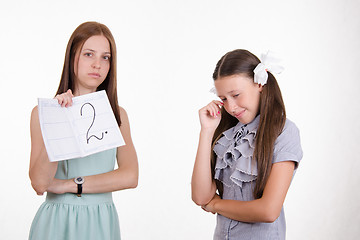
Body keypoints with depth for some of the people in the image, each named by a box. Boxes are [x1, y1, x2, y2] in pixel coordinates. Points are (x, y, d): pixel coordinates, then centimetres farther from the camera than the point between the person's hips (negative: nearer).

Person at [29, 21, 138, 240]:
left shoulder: (117, 114, 3)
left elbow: (130, 177, -10)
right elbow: (40, 183, -14)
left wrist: (69, 185, -12)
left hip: (102, 222, 2)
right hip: (58, 222, -2)